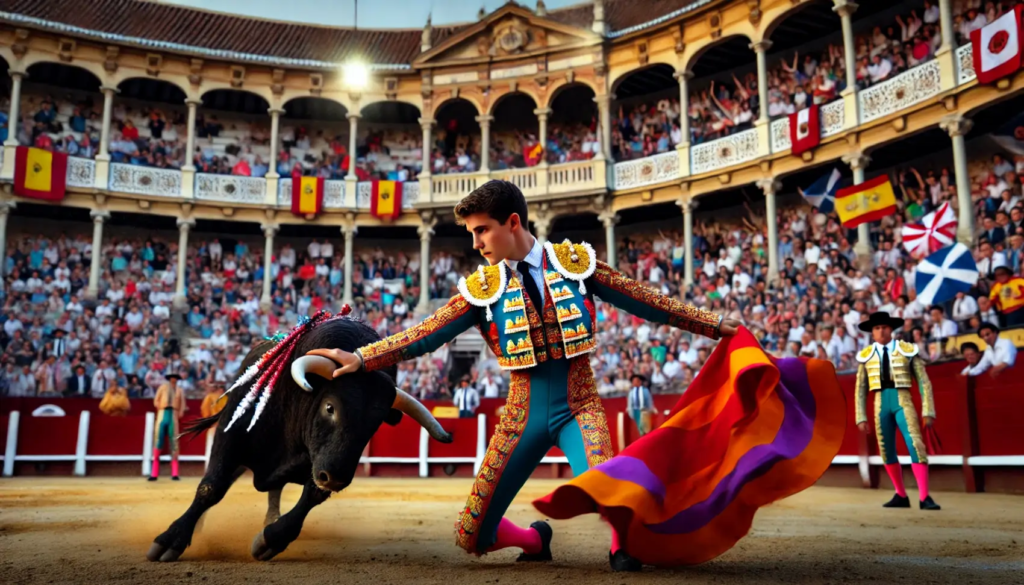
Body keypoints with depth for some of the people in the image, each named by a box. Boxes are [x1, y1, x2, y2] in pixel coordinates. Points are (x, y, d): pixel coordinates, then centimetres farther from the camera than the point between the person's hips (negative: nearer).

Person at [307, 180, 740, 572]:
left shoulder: (577, 262, -3)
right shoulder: (482, 289, -3)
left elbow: (646, 303, 2)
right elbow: (424, 336, -6)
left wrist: (716, 324, 3)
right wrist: (360, 358, -16)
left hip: (578, 407, -2)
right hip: (524, 416, 2)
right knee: (472, 537, 1)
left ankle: (621, 543, 3)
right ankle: (534, 539, 35)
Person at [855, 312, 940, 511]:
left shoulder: (908, 351, 0)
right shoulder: (866, 355, 5)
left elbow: (924, 382, 0)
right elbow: (861, 389, 9)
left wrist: (928, 411, -7)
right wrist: (861, 418, 4)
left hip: (903, 402, -3)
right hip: (881, 404, 3)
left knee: (916, 446, -13)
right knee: (886, 452, 7)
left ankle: (925, 498, -8)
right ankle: (901, 496, 21)